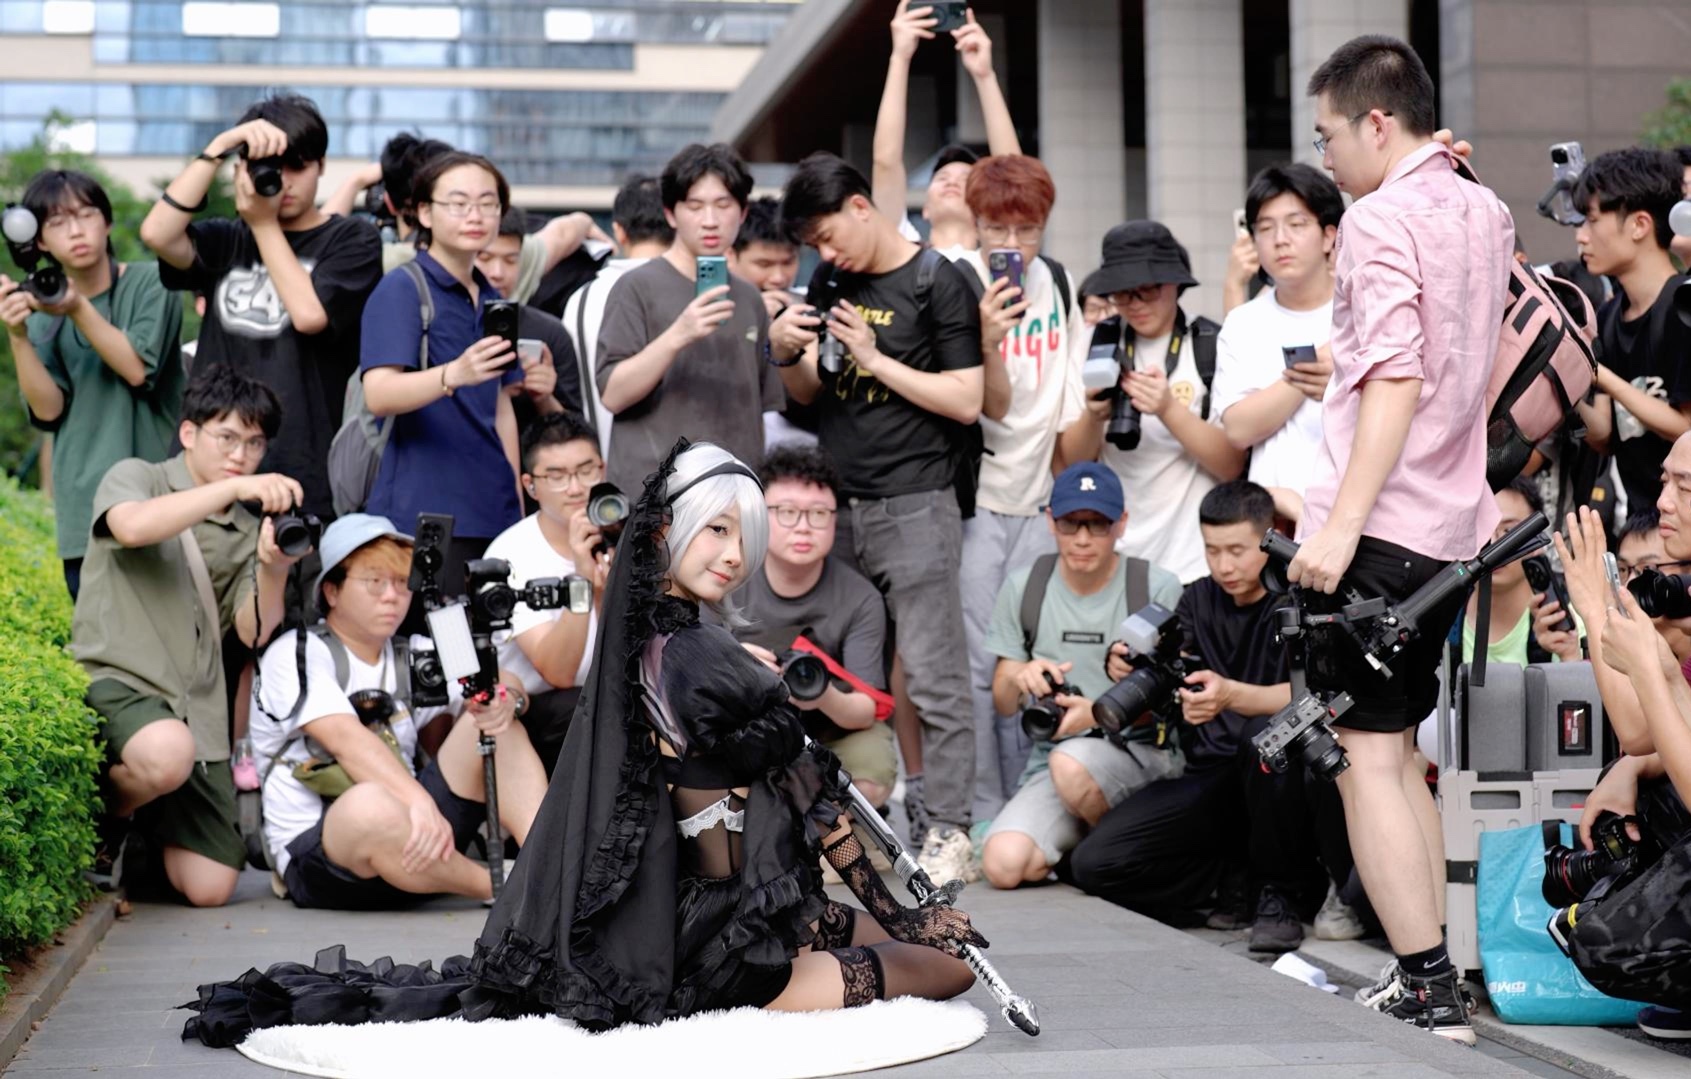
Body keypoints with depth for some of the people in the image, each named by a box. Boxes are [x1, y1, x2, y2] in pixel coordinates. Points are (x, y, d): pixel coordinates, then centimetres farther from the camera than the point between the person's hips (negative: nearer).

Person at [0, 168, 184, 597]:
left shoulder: (150, 283, -1)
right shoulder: (41, 311, 8)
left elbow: (137, 369, -13)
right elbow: (48, 409, -2)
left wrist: (78, 309, -24)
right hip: (86, 510, 3)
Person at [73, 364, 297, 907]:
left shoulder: (248, 529, 15)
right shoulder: (136, 478, 4)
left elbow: (254, 632, 2)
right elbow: (132, 527, -22)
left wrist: (273, 571, -18)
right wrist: (234, 487, -28)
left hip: (196, 715, 5)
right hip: (114, 680, -5)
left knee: (209, 888, -6)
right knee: (168, 754, -40)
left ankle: (145, 831, 28)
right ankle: (105, 819, -4)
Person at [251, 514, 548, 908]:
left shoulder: (411, 660, 15)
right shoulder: (295, 656, -4)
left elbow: (500, 688, 5)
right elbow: (347, 740, -22)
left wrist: (506, 698, -21)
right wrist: (419, 802, -37)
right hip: (315, 856, -6)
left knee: (498, 727, -6)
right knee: (371, 806, -39)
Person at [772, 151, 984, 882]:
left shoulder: (937, 284, -4)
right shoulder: (831, 283, 14)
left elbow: (967, 401, -9)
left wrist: (876, 359, -12)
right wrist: (785, 354, -1)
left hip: (913, 506, -6)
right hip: (835, 504, 6)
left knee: (932, 676, -5)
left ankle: (948, 832, -1)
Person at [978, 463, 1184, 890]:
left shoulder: (1158, 588, -3)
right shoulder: (1023, 588, 7)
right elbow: (1003, 704, 11)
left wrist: (1103, 712, -22)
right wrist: (1019, 677, -14)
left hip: (1142, 754, -3)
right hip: (1051, 763, 3)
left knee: (1072, 762, -38)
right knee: (1004, 864, -25)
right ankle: (1087, 844, 7)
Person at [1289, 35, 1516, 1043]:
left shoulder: (1381, 219, -11)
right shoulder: (1485, 212, 14)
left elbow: (1397, 377, -22)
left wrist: (1342, 524, -26)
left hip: (1378, 527, -9)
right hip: (1453, 525, 9)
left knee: (1369, 755, -6)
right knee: (1397, 749, 17)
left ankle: (1429, 989, -8)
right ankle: (1425, 978, 20)